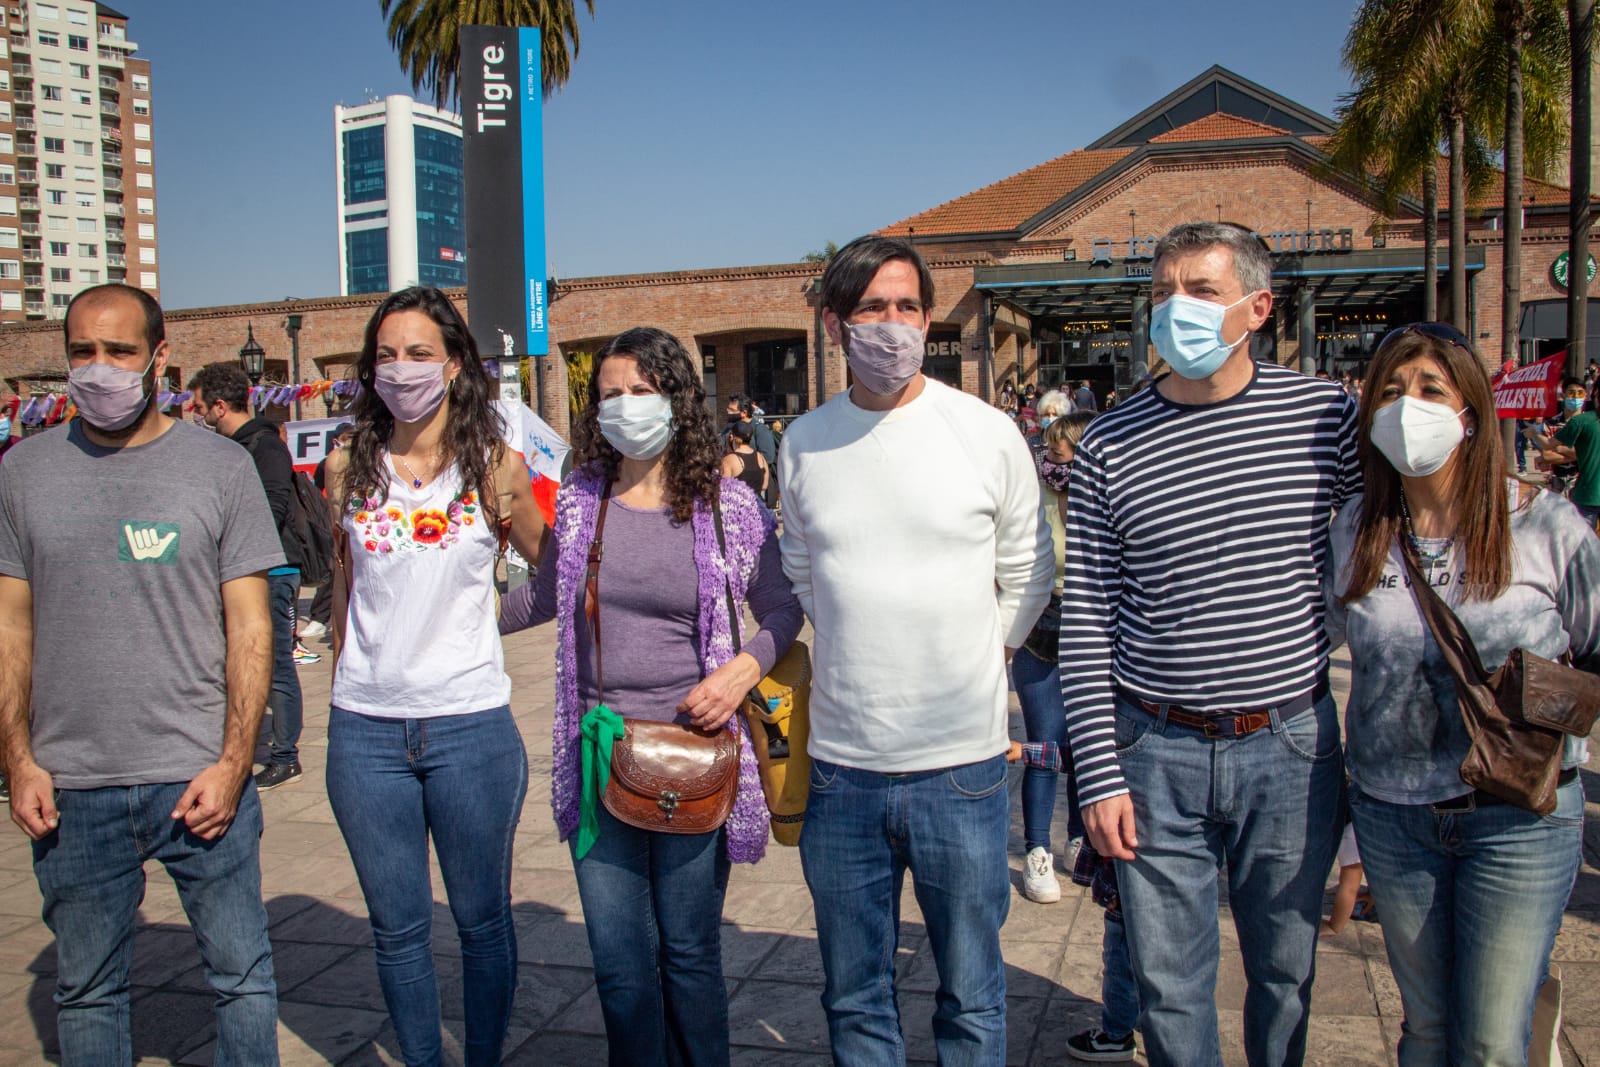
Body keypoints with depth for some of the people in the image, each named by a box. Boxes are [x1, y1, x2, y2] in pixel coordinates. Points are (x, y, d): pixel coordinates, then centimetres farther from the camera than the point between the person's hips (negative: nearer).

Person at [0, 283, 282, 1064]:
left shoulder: (222, 466, -1)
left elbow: (249, 625, -2)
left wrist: (233, 763, -9)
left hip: (199, 778, -2)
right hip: (70, 789, 2)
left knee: (242, 976, 7)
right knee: (85, 991, 15)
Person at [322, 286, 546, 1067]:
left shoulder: (495, 466, -3)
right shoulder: (349, 467, 4)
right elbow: (343, 581, 15)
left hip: (470, 724, -2)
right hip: (364, 729, 2)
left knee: (482, 919, 12)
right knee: (397, 928, 13)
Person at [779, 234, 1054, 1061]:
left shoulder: (989, 434, -4)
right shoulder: (804, 444, 3)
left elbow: (1029, 578, 6)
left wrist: (976, 662, 5)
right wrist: (856, 664, 10)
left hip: (961, 764, -2)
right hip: (841, 767, 2)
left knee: (971, 997, 13)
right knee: (854, 998, 17)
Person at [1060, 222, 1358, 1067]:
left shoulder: (1326, 414, -2)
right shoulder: (1107, 446, -3)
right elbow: (1085, 623, -2)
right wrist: (1099, 774, -5)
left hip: (1292, 746, 1)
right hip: (1156, 752, 0)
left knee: (1286, 970, 17)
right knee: (1168, 982, 10)